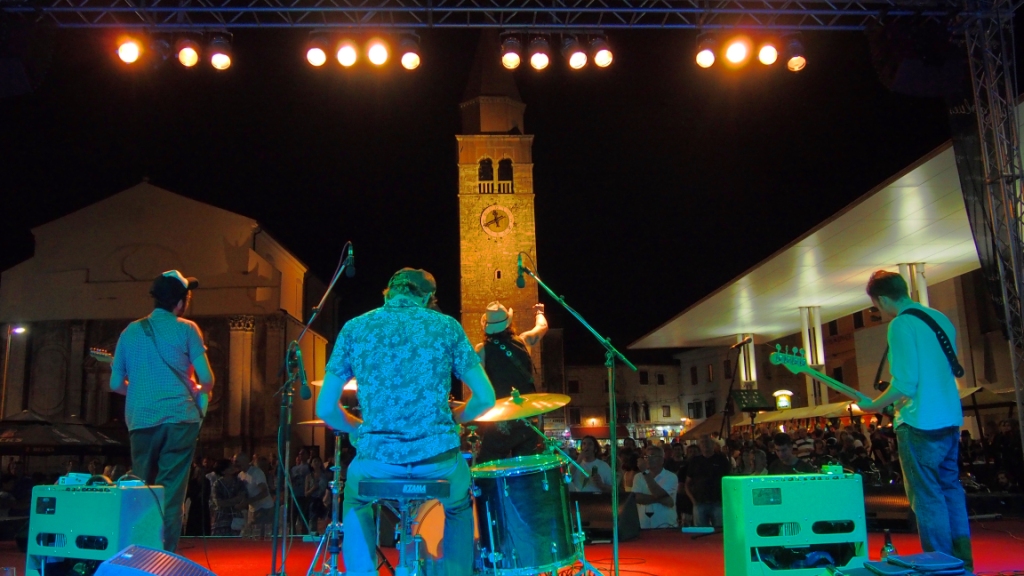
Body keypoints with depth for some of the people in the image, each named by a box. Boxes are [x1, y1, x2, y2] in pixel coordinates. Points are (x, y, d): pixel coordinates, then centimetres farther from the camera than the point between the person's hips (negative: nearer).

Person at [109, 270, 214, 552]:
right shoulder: (186, 329, 1)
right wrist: (200, 392, 17)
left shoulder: (131, 331, 12)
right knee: (171, 494, -1)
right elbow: (206, 379, -4)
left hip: (141, 421, 3)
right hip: (179, 418, -3)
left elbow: (116, 383, 14)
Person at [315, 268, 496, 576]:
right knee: (459, 506, 34)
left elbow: (325, 408, 7)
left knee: (355, 502, 36)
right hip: (439, 459, 0)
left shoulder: (355, 328, 8)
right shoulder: (446, 326, 5)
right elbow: (485, 398, 3)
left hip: (376, 460, 1)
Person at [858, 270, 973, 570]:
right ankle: (962, 561, 22)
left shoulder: (901, 325, -15)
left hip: (920, 422, -8)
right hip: (950, 419, 9)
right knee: (950, 489, 16)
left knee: (927, 497, 0)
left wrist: (874, 405, -6)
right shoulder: (941, 319, 11)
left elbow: (905, 383, -20)